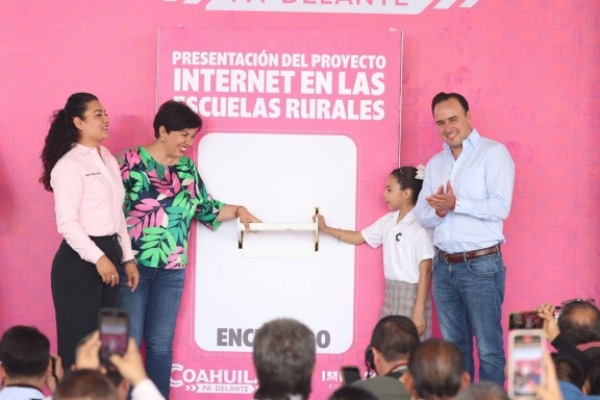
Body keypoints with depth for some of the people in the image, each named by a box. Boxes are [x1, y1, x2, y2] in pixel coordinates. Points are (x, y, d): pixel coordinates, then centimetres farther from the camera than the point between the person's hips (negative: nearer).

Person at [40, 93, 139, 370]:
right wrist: (98, 258, -22)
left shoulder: (110, 160, 13)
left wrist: (127, 258, 15)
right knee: (79, 341, -3)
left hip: (109, 254, 8)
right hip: (80, 259, -8)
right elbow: (67, 223, -18)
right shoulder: (69, 165, -12)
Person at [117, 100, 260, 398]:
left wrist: (238, 211, 5)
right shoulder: (132, 160, -8)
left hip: (171, 270, 5)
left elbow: (204, 208, 18)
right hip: (132, 264, -5)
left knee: (161, 343, 10)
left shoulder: (187, 167, 9)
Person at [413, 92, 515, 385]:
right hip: (443, 267, 6)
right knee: (453, 346, 11)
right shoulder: (435, 163, 15)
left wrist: (455, 204, -19)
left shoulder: (493, 153, -4)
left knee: (488, 348, -5)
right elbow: (422, 215, 11)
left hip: (480, 265, -6)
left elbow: (500, 207, -14)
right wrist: (439, 210, -10)